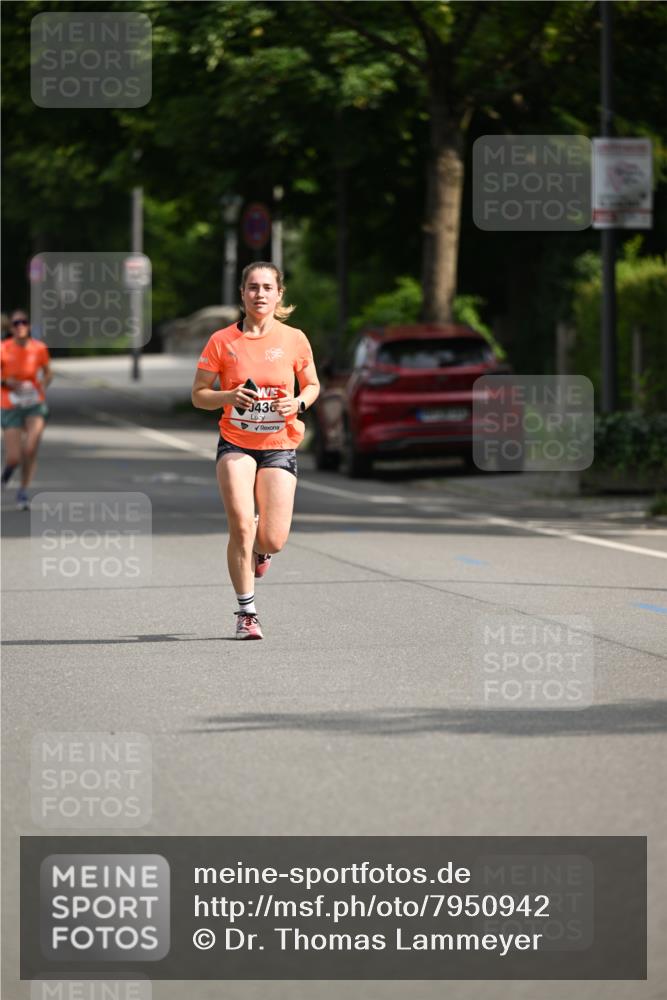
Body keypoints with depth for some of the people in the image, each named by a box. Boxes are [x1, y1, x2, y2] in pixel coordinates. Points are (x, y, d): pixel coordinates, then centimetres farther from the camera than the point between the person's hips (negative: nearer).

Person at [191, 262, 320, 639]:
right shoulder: (222, 341, -3)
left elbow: (312, 385, 12)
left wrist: (299, 403, -10)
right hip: (236, 443, -1)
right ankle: (247, 612, -3)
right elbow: (199, 395, 2)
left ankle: (260, 548, 34)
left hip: (279, 446, 1)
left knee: (272, 541, -6)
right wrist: (229, 397, -18)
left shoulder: (294, 339, 0)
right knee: (241, 524, -18)